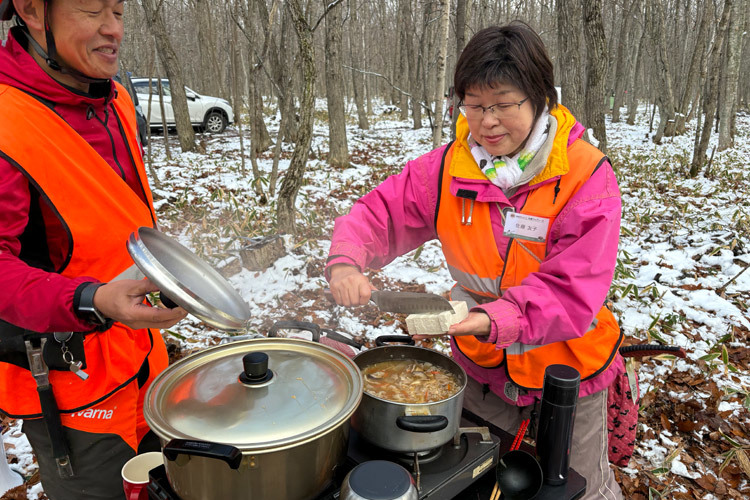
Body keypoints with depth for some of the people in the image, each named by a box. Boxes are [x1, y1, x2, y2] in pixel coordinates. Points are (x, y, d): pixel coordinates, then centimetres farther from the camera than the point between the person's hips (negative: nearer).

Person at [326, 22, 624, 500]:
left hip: (567, 373, -2)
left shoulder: (587, 176, -22)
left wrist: (495, 320, -42)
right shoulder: (449, 168, -12)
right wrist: (346, 260, -30)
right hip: (482, 369, 3)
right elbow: (379, 212, -10)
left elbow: (572, 291, -27)